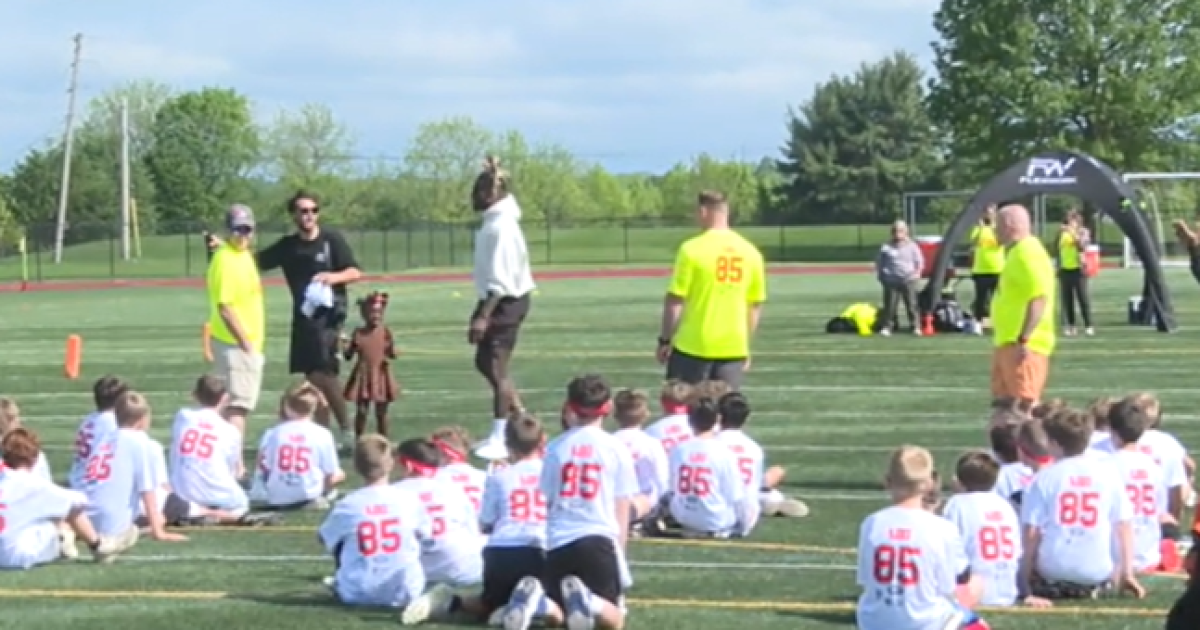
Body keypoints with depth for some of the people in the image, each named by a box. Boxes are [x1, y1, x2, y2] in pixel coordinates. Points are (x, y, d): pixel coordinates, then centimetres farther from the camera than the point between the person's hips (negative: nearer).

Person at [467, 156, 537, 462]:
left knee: (496, 367, -7)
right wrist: (495, 174, 28)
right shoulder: (498, 219, 6)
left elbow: (501, 280, -25)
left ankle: (500, 439, -2)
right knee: (485, 362, 17)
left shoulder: (501, 227, -21)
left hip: (506, 302, -10)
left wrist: (483, 316, -26)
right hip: (497, 299, 10)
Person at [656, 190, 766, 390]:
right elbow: (755, 306, 7)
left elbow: (675, 300, -9)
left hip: (693, 346, -3)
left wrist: (664, 340, 1)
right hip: (733, 349, 4)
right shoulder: (751, 253, 2)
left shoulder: (692, 249, -10)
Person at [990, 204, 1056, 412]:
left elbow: (1038, 299, -25)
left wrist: (1023, 339, -28)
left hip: (1024, 345, -11)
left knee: (1026, 404, -12)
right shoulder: (1017, 252, 17)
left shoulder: (1028, 254, -16)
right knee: (1004, 402, 13)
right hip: (1008, 342, 11)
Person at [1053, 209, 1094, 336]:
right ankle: (1071, 326, 8)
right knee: (1067, 298, 3)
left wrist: (1073, 233, -19)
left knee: (1083, 297, -6)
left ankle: (1088, 326, -4)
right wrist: (1059, 234, -6)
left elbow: (1082, 246, -15)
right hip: (1065, 269, 4)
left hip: (1078, 269, -4)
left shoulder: (1083, 232, 0)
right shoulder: (1063, 233, 12)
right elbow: (1056, 248, 5)